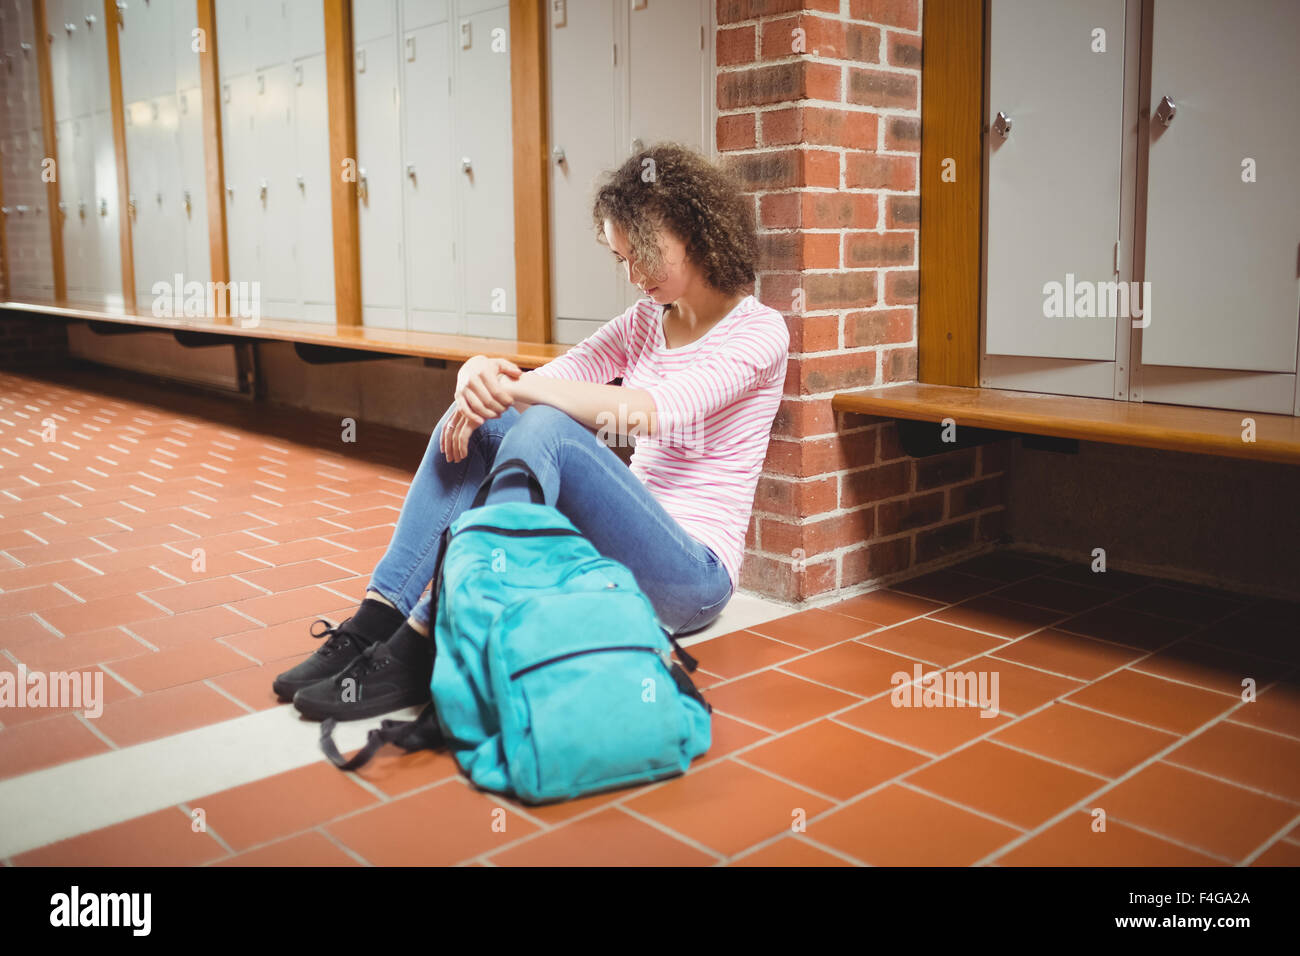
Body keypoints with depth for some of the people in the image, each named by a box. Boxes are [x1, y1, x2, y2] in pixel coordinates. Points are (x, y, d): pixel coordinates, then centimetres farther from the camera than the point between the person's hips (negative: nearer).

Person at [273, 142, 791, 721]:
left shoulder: (758, 331, -7)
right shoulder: (646, 321, 14)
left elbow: (648, 412, -24)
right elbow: (548, 381, 1)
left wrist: (511, 385, -27)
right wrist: (482, 380, -22)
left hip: (693, 573, -7)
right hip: (615, 546, 7)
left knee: (547, 429, -30)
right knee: (477, 421, -9)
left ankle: (418, 655, -30)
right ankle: (375, 622, -16)